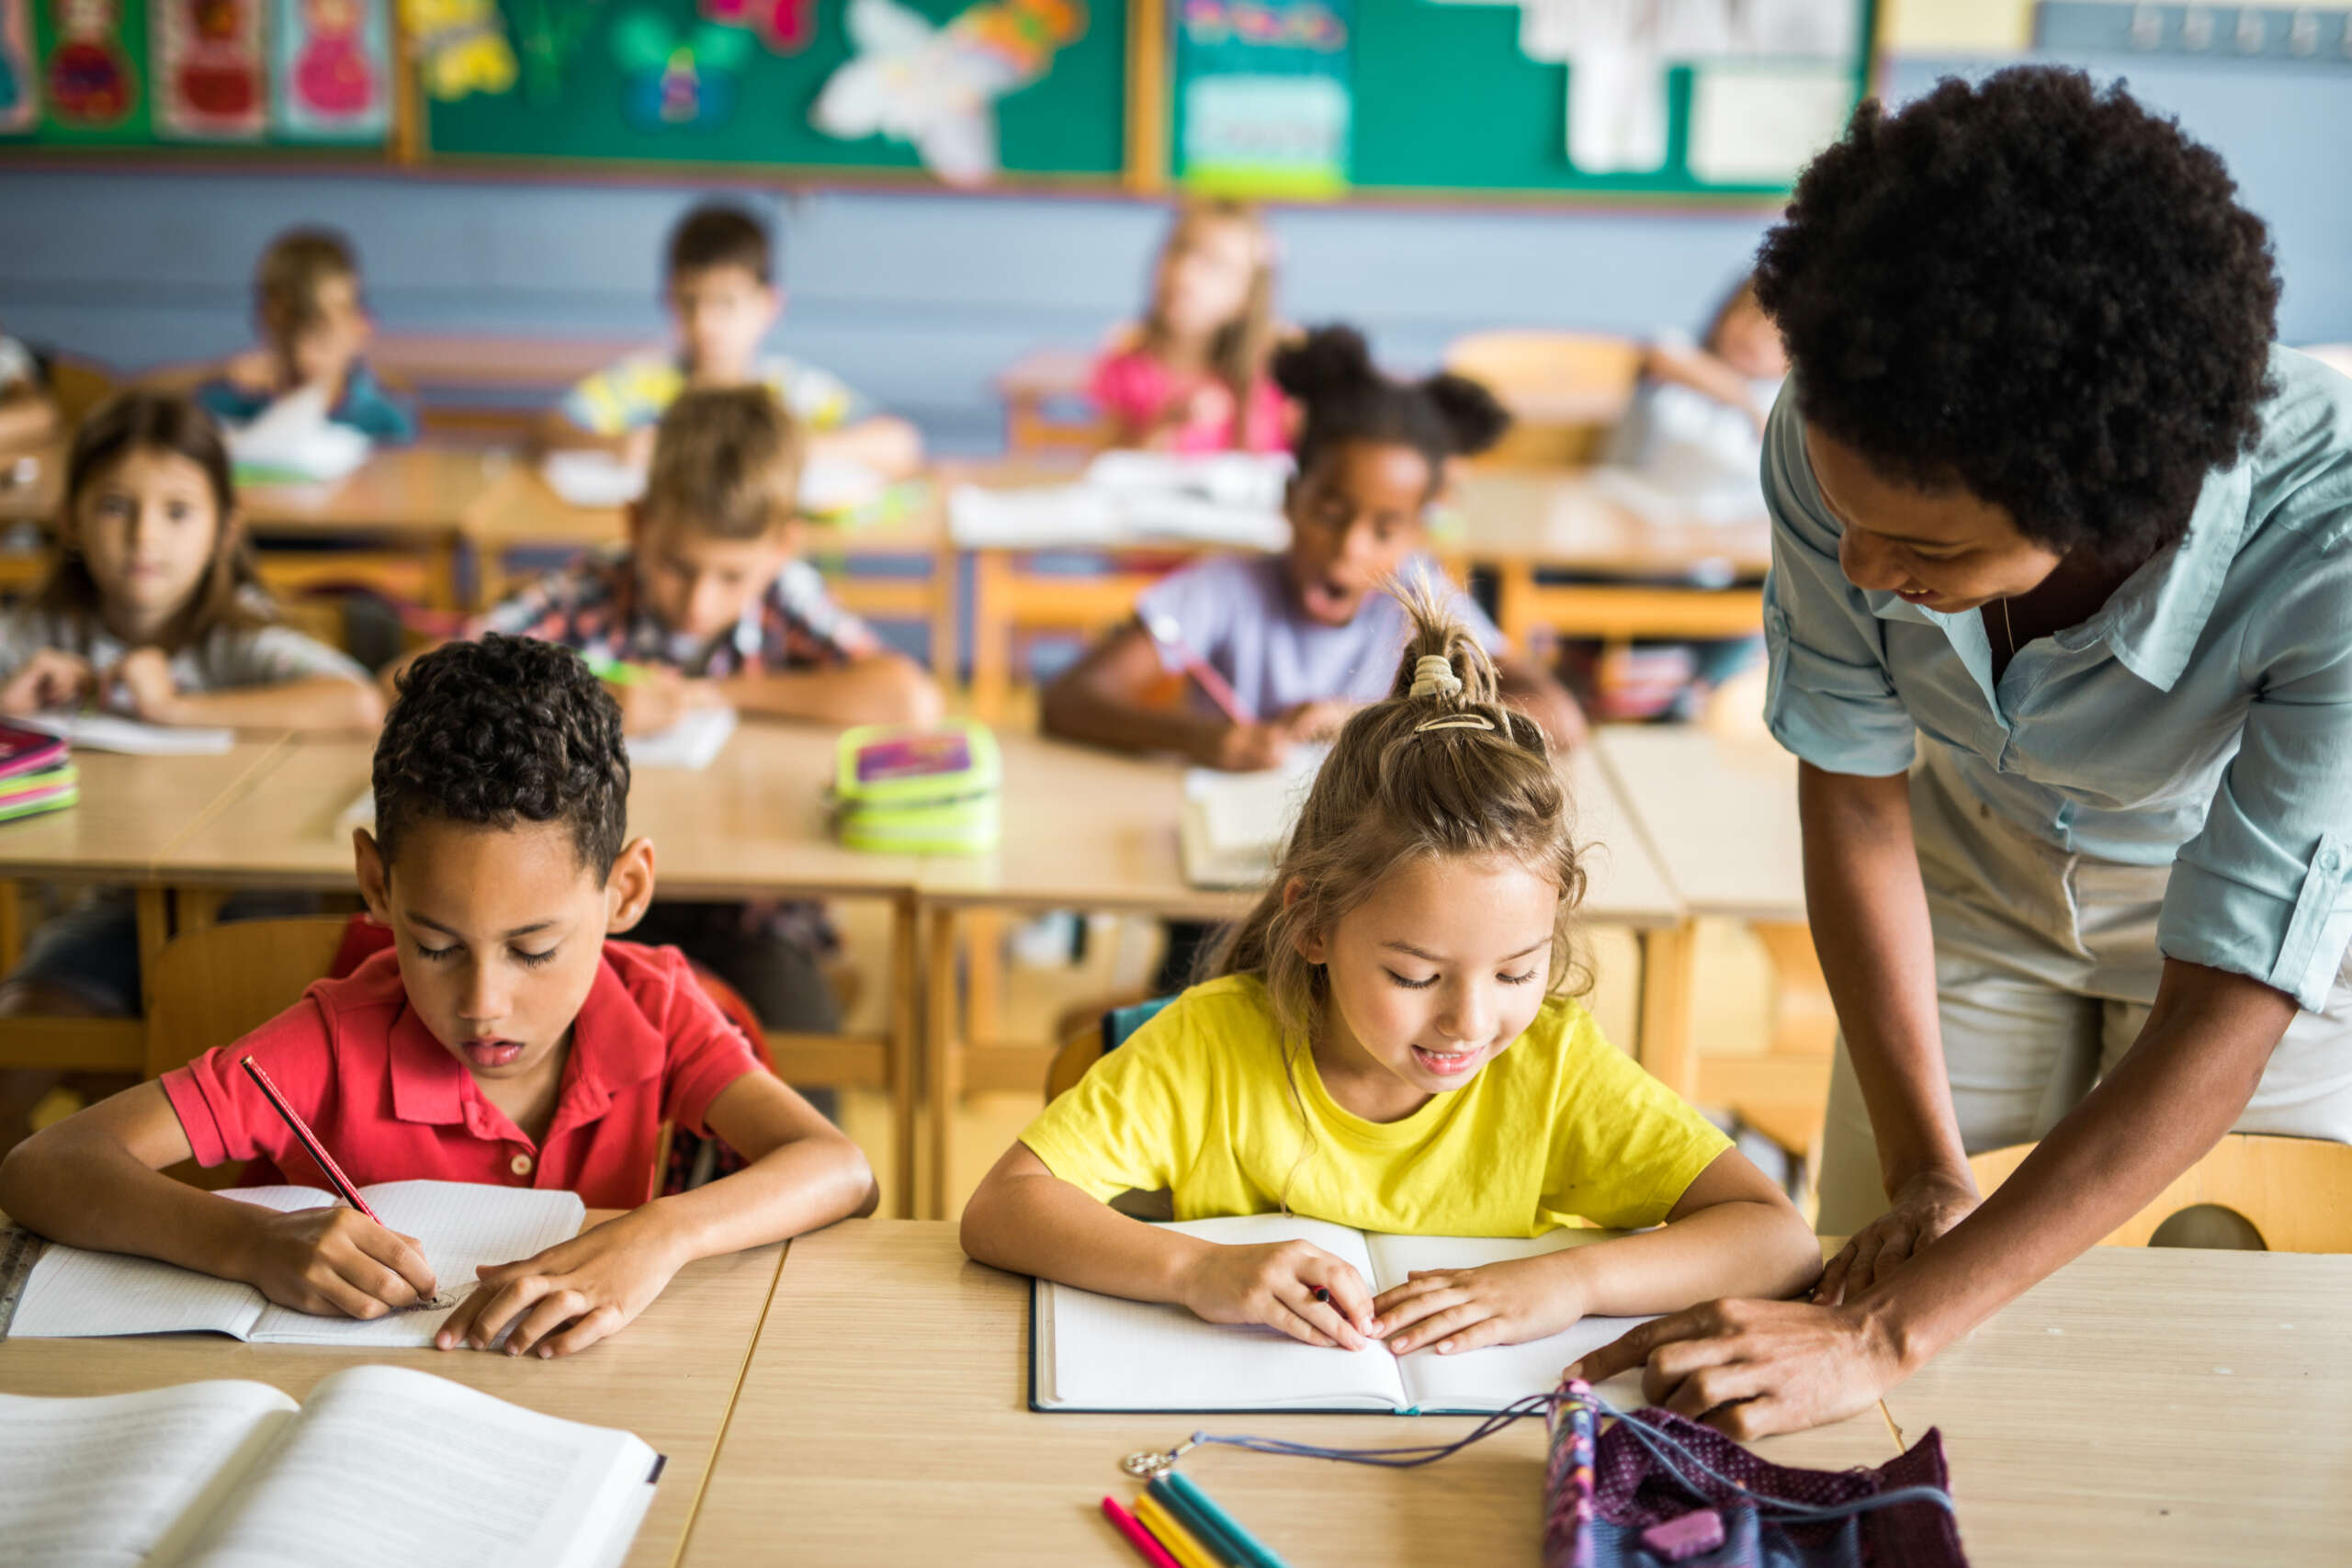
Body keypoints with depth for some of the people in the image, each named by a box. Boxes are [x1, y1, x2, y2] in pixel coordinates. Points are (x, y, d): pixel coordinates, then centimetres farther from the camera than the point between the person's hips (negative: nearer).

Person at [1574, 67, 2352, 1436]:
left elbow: (2228, 1017, -38)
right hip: (1976, 876, 2)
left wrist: (1890, 1341, -41)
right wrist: (1925, 1172, -17)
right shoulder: (1839, 448, -32)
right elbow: (1854, 798, -16)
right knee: (1864, 1265, 7)